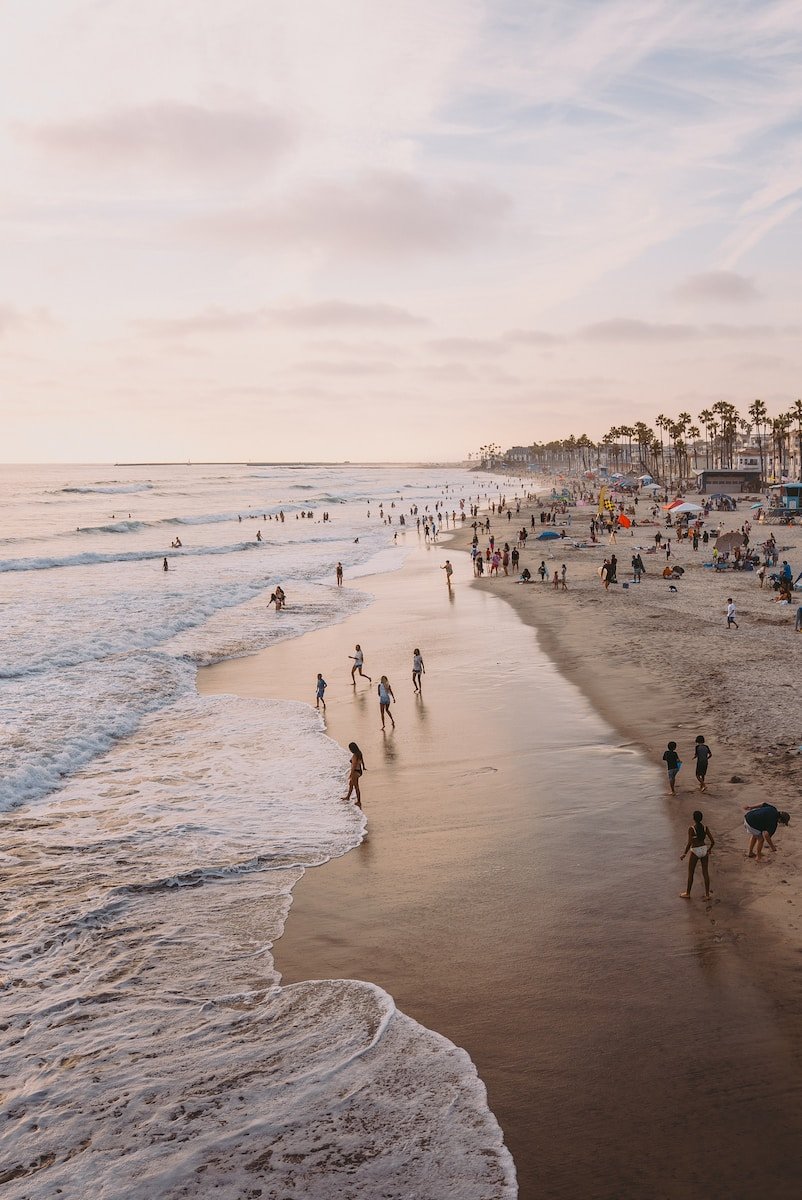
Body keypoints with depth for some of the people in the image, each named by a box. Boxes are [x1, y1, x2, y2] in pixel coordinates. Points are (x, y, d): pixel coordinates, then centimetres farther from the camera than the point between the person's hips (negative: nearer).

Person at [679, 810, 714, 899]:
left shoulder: (691, 828, -18)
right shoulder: (705, 827, -4)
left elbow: (689, 843, -22)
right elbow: (712, 842, -3)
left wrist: (684, 854, -10)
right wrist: (709, 849, 17)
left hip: (695, 851, -4)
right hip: (704, 850, 4)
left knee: (690, 873, 12)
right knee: (705, 873, 13)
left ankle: (687, 893, 23)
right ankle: (707, 894, 19)